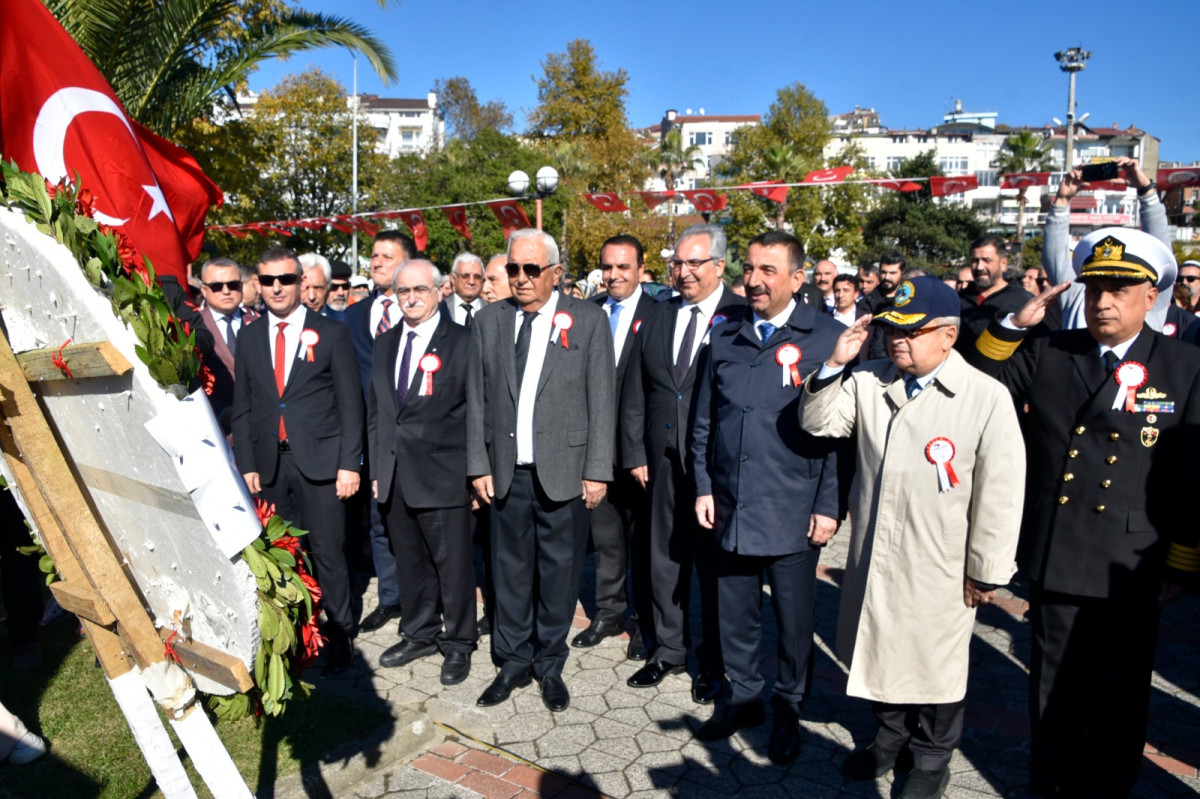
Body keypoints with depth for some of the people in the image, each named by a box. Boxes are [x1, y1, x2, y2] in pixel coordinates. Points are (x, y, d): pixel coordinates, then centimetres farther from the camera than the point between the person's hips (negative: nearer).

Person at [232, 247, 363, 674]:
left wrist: (350, 463, -8)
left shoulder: (331, 333, 1)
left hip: (319, 459, -3)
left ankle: (339, 635, 15)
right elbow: (242, 406, 13)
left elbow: (350, 403, -2)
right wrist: (246, 463, 6)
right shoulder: (248, 337, 11)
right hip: (270, 463, 3)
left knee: (328, 553, 0)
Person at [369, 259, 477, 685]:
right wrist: (376, 468, 12)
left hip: (442, 474, -5)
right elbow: (375, 412, 16)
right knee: (409, 561, 16)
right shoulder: (384, 345, 12)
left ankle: (458, 644, 22)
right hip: (394, 475, 6)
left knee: (453, 562, 5)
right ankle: (419, 634, 34)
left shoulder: (461, 342, -6)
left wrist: (476, 471, -10)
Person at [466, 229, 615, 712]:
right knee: (510, 570, 11)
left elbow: (601, 400, -2)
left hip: (564, 472, -2)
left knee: (559, 572, 8)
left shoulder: (588, 321, 0)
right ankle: (513, 663, 28)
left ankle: (550, 665, 26)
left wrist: (597, 470, -7)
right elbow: (476, 399, 8)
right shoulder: (488, 322, 8)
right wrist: (479, 466, 3)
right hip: (506, 472, 2)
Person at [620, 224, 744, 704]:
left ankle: (714, 664, 26)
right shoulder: (656, 318, 8)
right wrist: (634, 454, 5)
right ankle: (668, 650, 34)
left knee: (714, 563, 9)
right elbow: (634, 394, 10)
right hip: (664, 463, 5)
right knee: (664, 560, 15)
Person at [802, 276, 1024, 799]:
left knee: (936, 666, 16)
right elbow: (818, 423, 0)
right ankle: (890, 736, 46)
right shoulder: (869, 381, 1)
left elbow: (1000, 492, -11)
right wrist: (836, 364, -14)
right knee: (880, 652, 21)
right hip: (872, 557, 4)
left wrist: (986, 573, -8)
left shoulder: (987, 397, -14)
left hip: (938, 569, -4)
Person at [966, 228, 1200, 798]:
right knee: (1056, 682, 16)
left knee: (1120, 691, 16)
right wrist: (1014, 324, -9)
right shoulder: (1047, 354, 2)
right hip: (1054, 556, 1)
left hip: (1130, 567, -1)